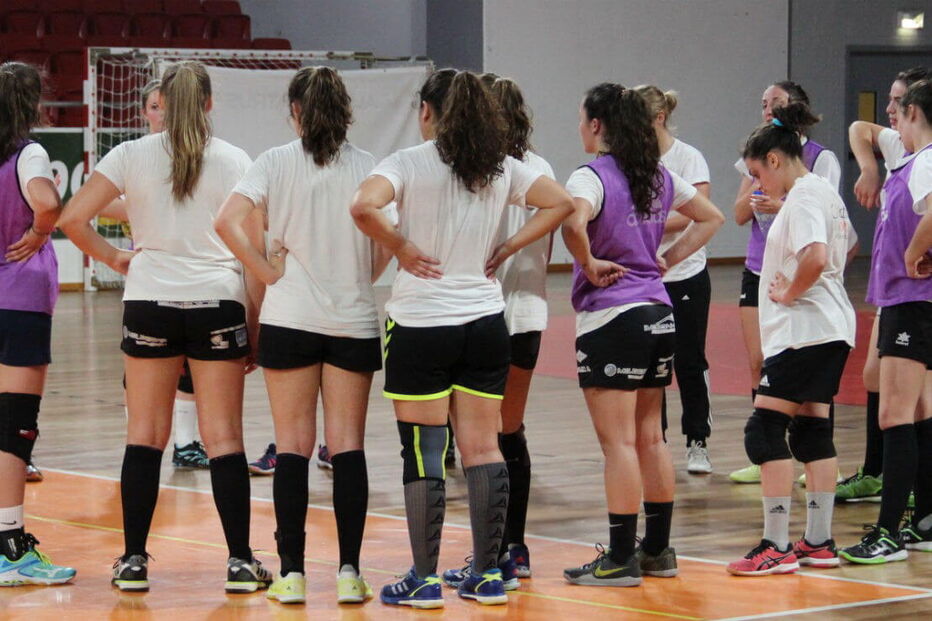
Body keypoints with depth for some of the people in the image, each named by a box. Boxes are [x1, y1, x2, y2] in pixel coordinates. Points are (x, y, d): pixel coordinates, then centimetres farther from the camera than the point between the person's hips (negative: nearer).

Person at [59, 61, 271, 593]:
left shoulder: (132, 156, 1)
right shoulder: (236, 162, 1)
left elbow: (73, 219, -6)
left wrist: (114, 258, 9)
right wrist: (255, 327, 5)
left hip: (150, 301, 0)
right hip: (218, 303, 0)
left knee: (145, 435, 8)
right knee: (224, 438, 3)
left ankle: (134, 561, 7)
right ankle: (241, 562, 2)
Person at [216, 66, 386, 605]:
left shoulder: (276, 162, -2)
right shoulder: (366, 166, 0)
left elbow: (229, 222, -14)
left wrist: (269, 273, -5)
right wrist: (364, 275, 3)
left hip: (290, 317, -1)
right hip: (354, 319, 1)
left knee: (293, 444, 4)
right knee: (348, 444, 4)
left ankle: (292, 573, 2)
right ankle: (349, 572, 0)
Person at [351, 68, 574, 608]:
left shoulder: (411, 163, -8)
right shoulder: (501, 167, 6)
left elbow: (365, 206, -24)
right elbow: (561, 203, 5)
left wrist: (400, 246, -10)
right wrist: (507, 249, 4)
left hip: (420, 325, -4)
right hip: (485, 320, 4)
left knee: (424, 454, 0)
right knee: (484, 448, 8)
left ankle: (425, 580, 2)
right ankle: (489, 575, 10)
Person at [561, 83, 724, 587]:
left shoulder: (591, 177, -12)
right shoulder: (659, 177, 10)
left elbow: (574, 224, -33)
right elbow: (711, 217, 22)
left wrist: (590, 266, -16)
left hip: (609, 317, -7)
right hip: (658, 313, 7)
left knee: (618, 442, -4)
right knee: (650, 437, 14)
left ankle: (621, 559, -2)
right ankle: (658, 550, 19)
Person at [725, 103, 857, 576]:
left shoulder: (803, 196, -14)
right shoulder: (824, 193, 16)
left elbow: (815, 257, -30)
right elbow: (848, 247, 31)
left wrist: (790, 293, -14)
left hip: (803, 330, -10)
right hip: (831, 329, 11)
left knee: (765, 431, -9)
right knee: (813, 430, 12)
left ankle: (776, 546, -11)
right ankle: (819, 542, 14)